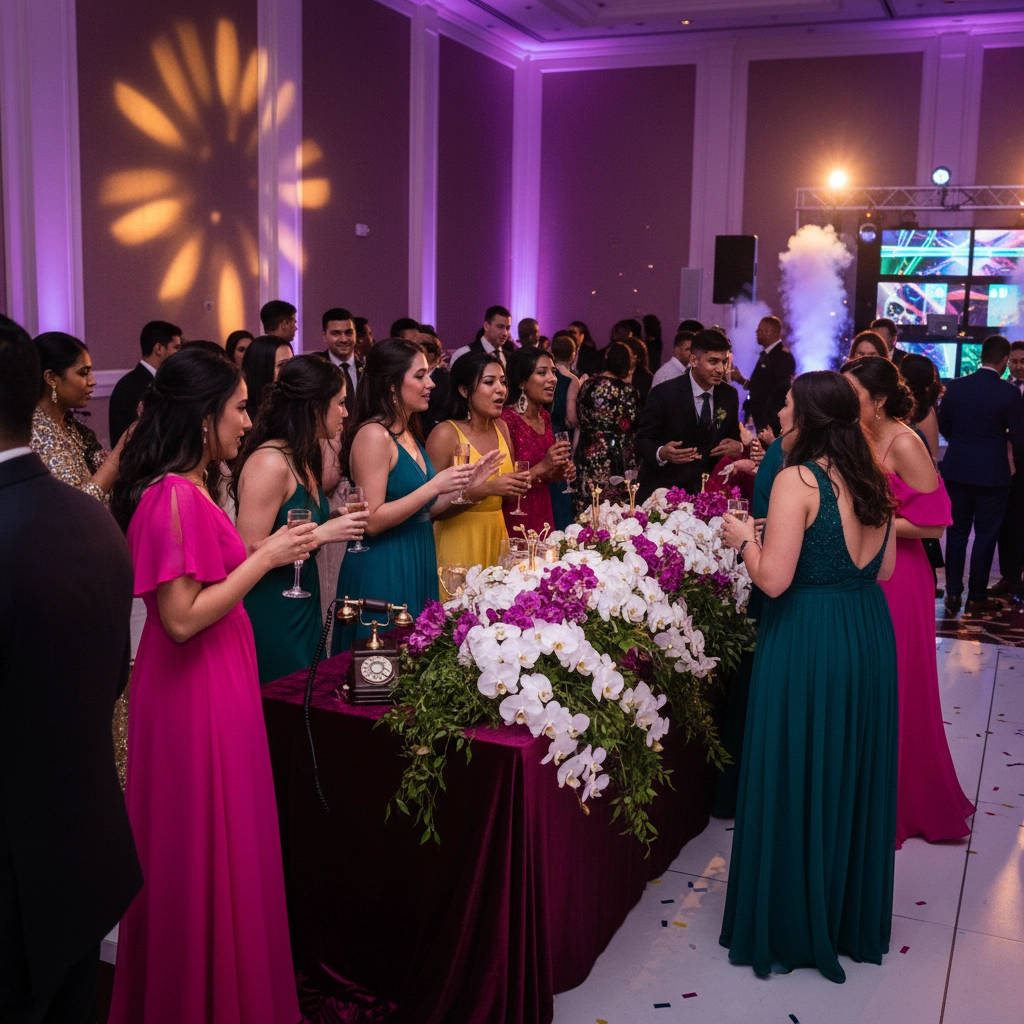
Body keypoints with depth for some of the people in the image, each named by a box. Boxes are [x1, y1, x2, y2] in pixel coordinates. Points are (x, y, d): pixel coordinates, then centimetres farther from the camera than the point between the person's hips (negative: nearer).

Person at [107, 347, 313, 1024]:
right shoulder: (174, 498, -22)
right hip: (197, 689, -10)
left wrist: (268, 552, 8)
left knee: (198, 846, 22)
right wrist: (262, 559, -18)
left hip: (208, 682, 10)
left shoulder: (183, 489, 9)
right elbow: (183, 617, -25)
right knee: (208, 847, 6)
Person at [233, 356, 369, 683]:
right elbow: (248, 553, -22)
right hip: (271, 615, -9)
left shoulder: (303, 460, 10)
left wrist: (338, 518, 2)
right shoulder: (269, 463, -19)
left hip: (303, 607, 9)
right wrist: (323, 534, -20)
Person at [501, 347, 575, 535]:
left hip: (543, 514, 7)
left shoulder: (544, 417, 7)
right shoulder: (506, 419, -16)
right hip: (516, 518, -7)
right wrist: (542, 467, -24)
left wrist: (557, 473, 2)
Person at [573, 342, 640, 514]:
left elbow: (580, 417, 10)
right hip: (617, 457, -4)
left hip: (589, 453, 4)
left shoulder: (588, 384, 1)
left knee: (588, 506, 8)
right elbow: (634, 424, -6)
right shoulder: (627, 389, -11)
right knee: (616, 506, 2)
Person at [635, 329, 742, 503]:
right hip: (662, 490, -4)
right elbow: (642, 440, -11)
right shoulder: (663, 394, -13)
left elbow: (732, 436, 11)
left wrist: (737, 447, -12)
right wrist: (661, 453, -32)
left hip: (706, 491, 4)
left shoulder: (729, 395, 1)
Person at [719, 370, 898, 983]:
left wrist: (745, 539, -3)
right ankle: (852, 915, 36)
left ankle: (793, 926, 22)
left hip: (808, 642, -7)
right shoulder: (872, 480, 6)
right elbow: (883, 569, 11)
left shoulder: (798, 480, -16)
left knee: (798, 779, 7)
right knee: (853, 777, 19)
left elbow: (773, 580, -20)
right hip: (869, 638, 7)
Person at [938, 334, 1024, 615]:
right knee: (985, 534, 8)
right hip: (991, 473, -3)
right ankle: (977, 598, 13)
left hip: (956, 469, 3)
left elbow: (943, 425, 7)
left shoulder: (954, 386, -3)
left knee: (957, 531, 14)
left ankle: (953, 593, 14)